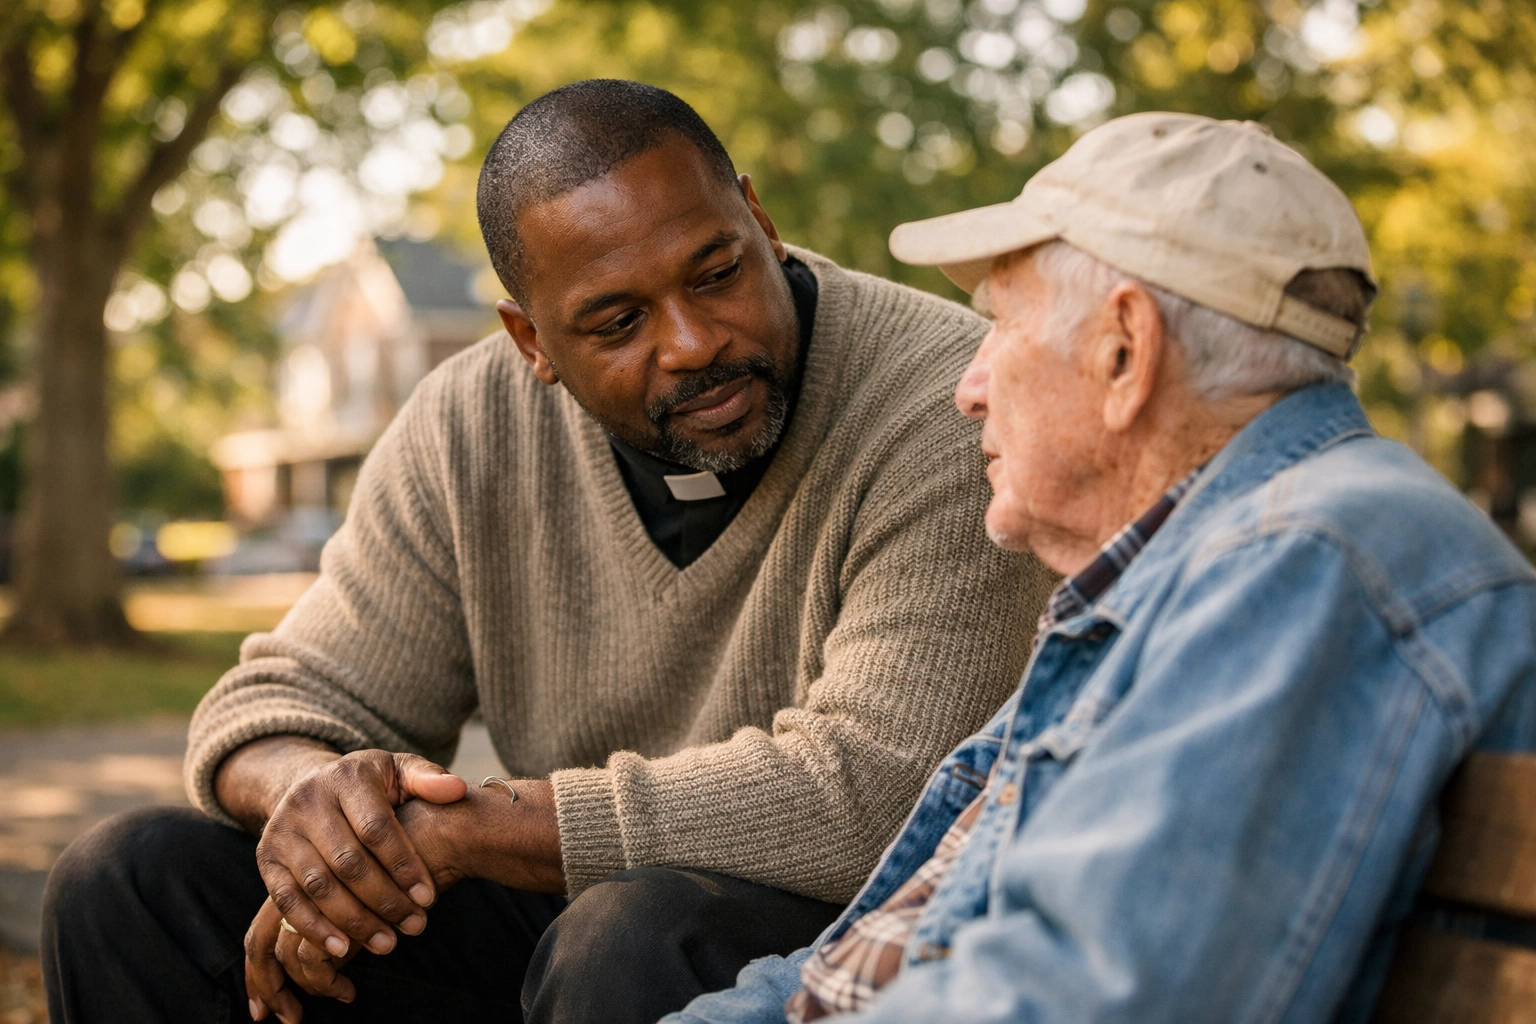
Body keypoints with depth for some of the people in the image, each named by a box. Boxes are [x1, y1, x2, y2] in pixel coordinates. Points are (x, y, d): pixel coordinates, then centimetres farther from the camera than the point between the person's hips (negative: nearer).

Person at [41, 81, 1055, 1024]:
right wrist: (310, 789, -24)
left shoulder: (948, 414, -20)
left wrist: (460, 829, -24)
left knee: (636, 942, -39)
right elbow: (288, 700, 3)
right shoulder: (474, 428, -2)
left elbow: (865, 795, -28)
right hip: (582, 913, 5)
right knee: (132, 885, -7)